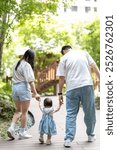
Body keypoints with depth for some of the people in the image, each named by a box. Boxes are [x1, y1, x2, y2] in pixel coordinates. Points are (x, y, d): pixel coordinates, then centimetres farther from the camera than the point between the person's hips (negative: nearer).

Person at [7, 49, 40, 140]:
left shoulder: (17, 64, 13)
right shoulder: (27, 65, -12)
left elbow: (15, 77, 12)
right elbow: (30, 81, -18)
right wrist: (35, 93, -18)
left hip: (15, 87, 7)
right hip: (23, 88, -7)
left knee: (18, 110, 18)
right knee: (24, 112, 4)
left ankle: (12, 128, 3)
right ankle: (22, 133, 12)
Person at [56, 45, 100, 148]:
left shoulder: (64, 58, 8)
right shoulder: (84, 53, 14)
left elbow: (61, 78, 3)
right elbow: (94, 66, 5)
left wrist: (60, 93, 8)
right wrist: (100, 79, 7)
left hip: (72, 88, -1)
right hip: (87, 85, 1)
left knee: (71, 114, 5)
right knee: (89, 112, 13)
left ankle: (68, 139, -1)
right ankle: (91, 135, 26)